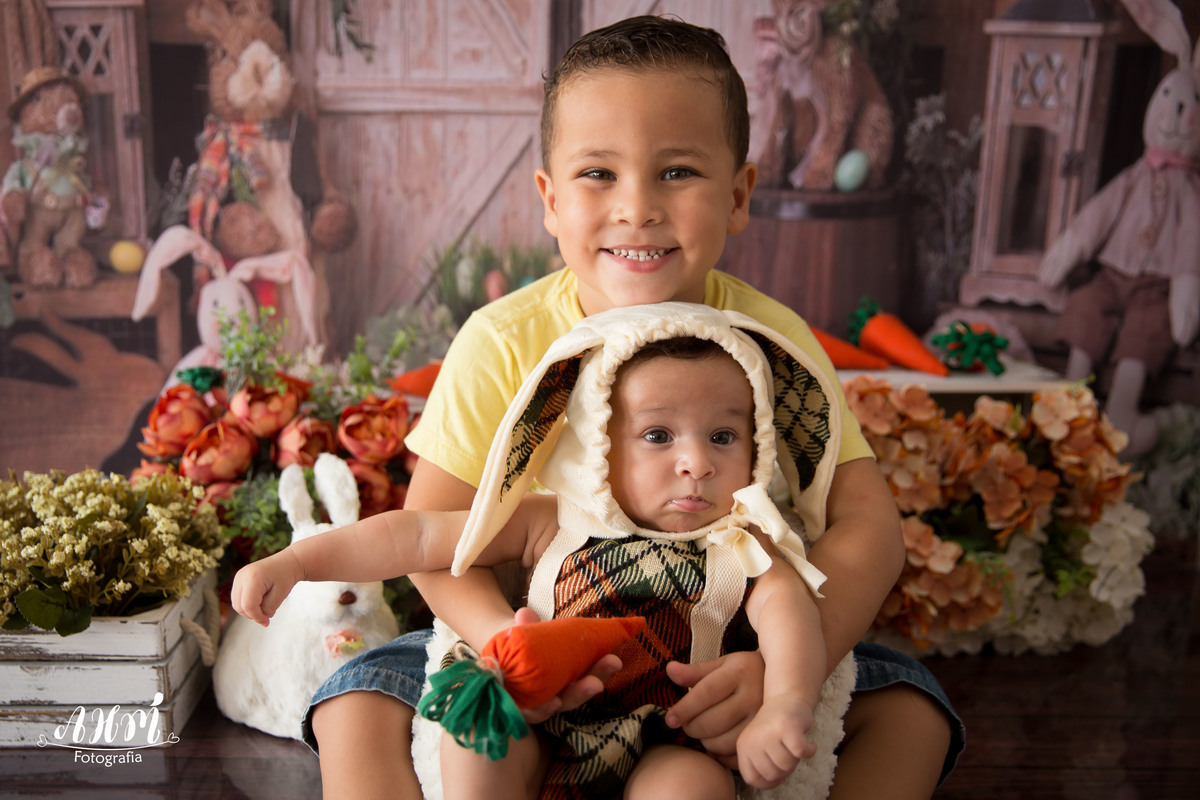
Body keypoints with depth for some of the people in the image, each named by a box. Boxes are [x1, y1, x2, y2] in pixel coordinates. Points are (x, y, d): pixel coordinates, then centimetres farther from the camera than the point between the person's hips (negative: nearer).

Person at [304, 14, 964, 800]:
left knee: (907, 704, -17)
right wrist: (501, 636, -32)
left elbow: (866, 521, -17)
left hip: (717, 666, 1)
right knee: (359, 700, -19)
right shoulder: (503, 342, -13)